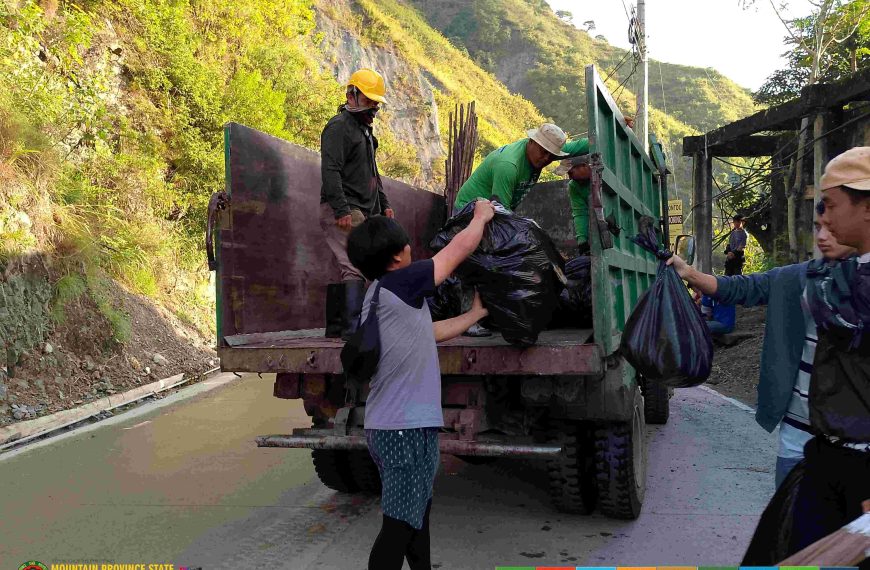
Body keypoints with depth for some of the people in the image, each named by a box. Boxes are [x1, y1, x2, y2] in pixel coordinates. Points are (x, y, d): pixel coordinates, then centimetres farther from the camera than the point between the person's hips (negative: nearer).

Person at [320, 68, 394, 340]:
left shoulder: (364, 129, 25)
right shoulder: (339, 126, -7)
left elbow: (372, 173, 33)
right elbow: (330, 171, -18)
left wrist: (384, 204, 25)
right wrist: (342, 210, -25)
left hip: (361, 212, 10)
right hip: (343, 211, -10)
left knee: (348, 269, 10)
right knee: (356, 268, -16)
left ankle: (336, 325, 16)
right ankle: (353, 327, -17)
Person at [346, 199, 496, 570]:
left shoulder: (377, 297, 12)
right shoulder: (399, 285, -16)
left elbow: (428, 334, 21)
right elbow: (461, 247, -5)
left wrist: (475, 314, 29)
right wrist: (481, 216, 13)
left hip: (386, 427, 10)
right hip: (407, 429, -10)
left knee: (416, 513, 23)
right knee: (399, 525, -2)